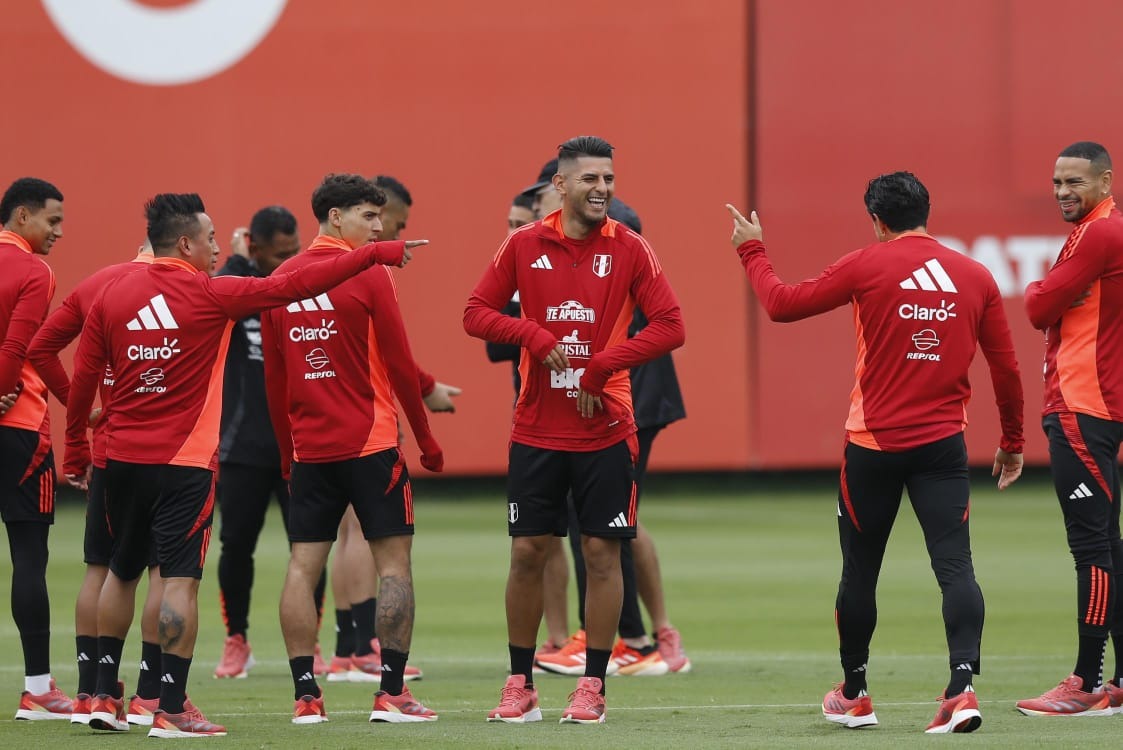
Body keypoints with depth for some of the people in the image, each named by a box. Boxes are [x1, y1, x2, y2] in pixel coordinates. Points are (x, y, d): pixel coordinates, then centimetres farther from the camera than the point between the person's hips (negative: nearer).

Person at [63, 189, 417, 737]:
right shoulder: (209, 296, -9)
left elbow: (83, 378, 7)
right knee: (180, 579, -5)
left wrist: (76, 449, 18)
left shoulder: (112, 295, 4)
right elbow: (295, 286, -11)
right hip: (184, 464, -5)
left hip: (123, 459, 5)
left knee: (121, 572, 19)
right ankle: (171, 709, -9)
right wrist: (374, 256, -5)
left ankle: (105, 694, 21)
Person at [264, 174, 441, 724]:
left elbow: (273, 376, 11)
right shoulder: (369, 276, -7)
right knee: (394, 561, 0)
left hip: (308, 447, 5)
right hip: (370, 442, -5)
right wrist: (427, 440, 3)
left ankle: (305, 695, 0)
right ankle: (391, 693, -6)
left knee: (303, 565, 4)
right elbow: (399, 364, -6)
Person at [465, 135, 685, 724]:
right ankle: (520, 686, 13)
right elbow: (476, 313, 4)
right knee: (526, 552, 2)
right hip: (535, 429, 1)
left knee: (602, 553, 0)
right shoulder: (524, 246, 2)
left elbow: (670, 326, -6)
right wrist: (538, 338, -12)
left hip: (604, 428, -1)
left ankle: (593, 686, 8)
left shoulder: (628, 250, -2)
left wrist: (600, 368, -15)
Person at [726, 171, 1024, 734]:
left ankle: (853, 695, 26)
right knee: (955, 567, -5)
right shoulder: (975, 277, 4)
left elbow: (782, 304, 1)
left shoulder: (868, 265, -6)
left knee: (860, 570, 13)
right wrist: (1011, 443, 20)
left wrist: (751, 251, 17)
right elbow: (1006, 367, 8)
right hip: (944, 445, 2)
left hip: (874, 444, -2)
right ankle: (962, 684, -25)